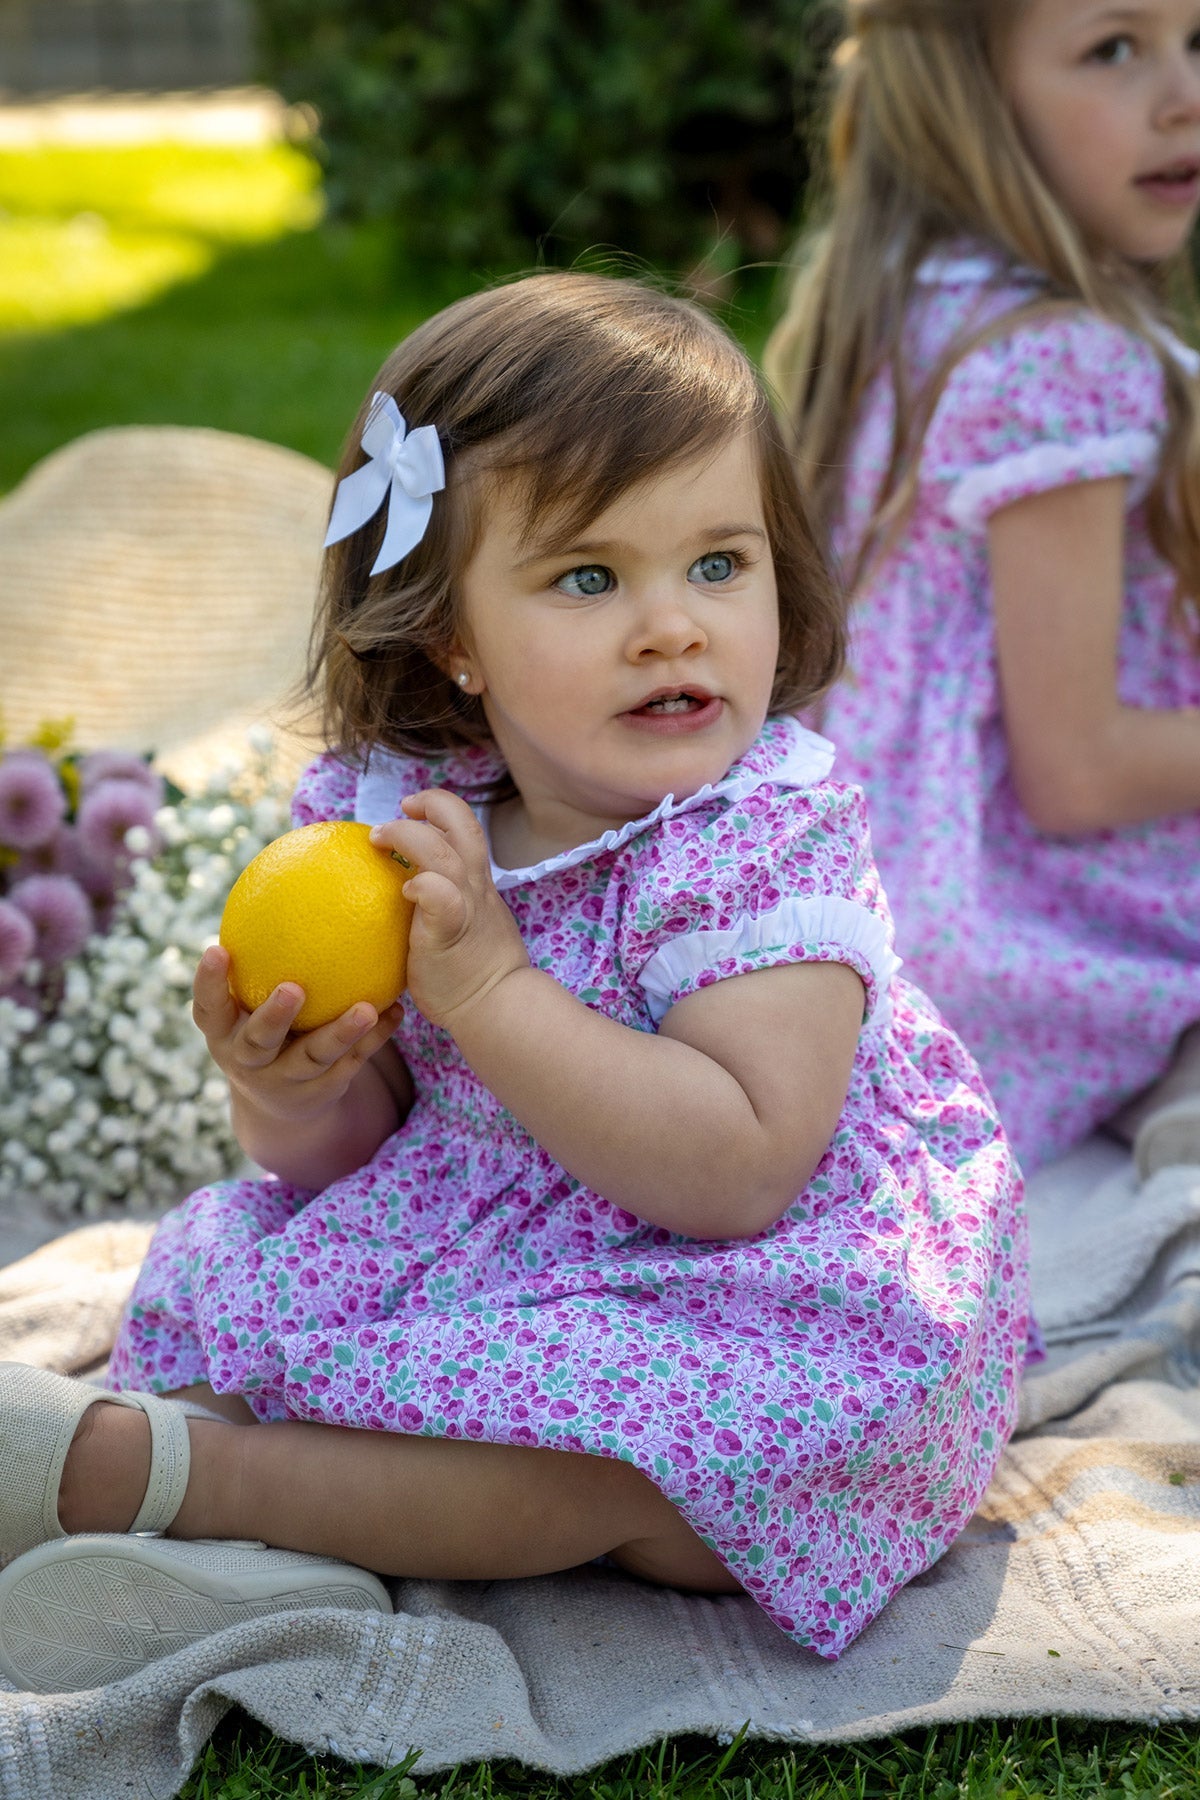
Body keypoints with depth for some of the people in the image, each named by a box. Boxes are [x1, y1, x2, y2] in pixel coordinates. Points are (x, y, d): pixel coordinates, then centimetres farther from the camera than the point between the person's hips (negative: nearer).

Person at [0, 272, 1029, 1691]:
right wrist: (296, 1096, -22)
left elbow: (739, 1174, -32)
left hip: (747, 1285, -5)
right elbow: (365, 1143, 3)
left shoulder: (770, 839, -21)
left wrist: (488, 985, -34)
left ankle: (141, 1468, -24)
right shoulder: (381, 814, -5)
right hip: (482, 1246, 6)